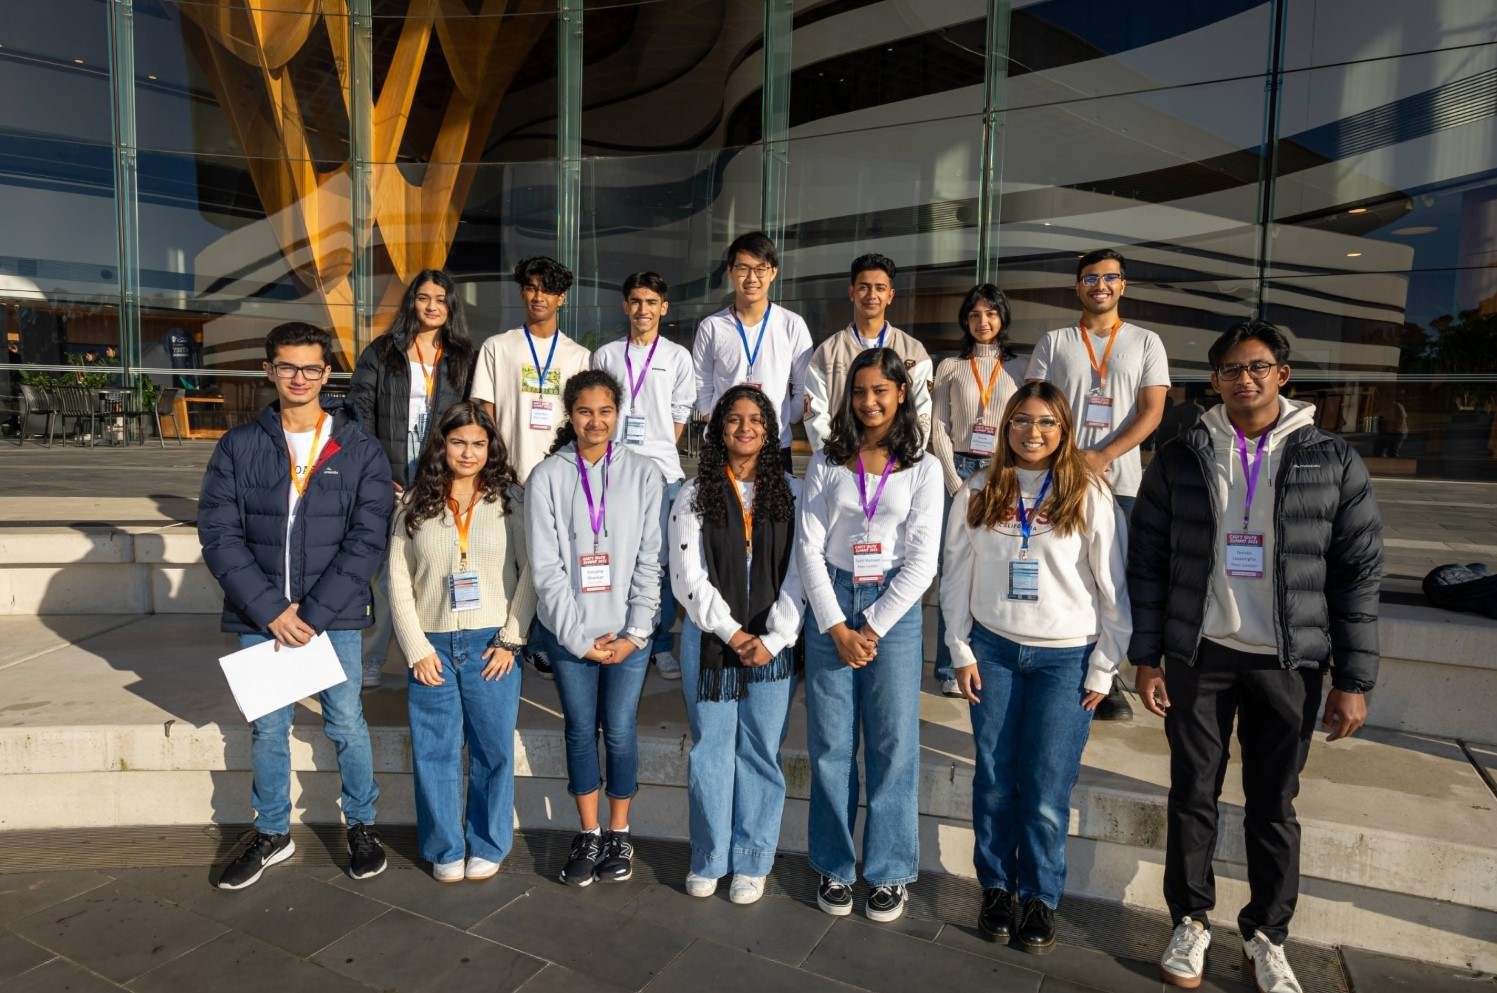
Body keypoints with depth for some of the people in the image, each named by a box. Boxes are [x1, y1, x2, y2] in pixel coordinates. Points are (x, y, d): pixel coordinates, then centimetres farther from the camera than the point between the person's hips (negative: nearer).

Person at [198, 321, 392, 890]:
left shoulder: (360, 452, -2)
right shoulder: (238, 447, 2)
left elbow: (367, 541, -7)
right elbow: (219, 535, -2)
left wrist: (312, 613, -13)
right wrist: (272, 610, -11)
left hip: (334, 615, -1)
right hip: (260, 617, 2)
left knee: (347, 725, 6)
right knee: (268, 730, 13)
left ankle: (361, 826, 26)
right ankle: (272, 834, 32)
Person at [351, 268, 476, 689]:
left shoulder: (462, 359, 10)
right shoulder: (381, 352, 6)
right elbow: (360, 413, 2)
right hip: (388, 483, -1)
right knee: (384, 573, 1)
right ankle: (369, 663, 12)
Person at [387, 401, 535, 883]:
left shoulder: (510, 499, 0)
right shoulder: (415, 503, 4)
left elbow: (531, 571, -3)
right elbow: (399, 580, 3)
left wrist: (511, 639, -8)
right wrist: (417, 648, -4)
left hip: (491, 644, -1)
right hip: (432, 646, 1)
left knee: (494, 749, 7)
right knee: (434, 753, 8)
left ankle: (486, 846, 25)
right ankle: (444, 849, 26)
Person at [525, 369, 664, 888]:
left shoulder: (644, 474, -2)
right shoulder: (547, 477, -3)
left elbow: (651, 560, -3)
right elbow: (546, 567, -5)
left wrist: (635, 632, -9)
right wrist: (578, 637, -9)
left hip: (629, 632, 0)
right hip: (568, 632, 1)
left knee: (620, 730, 7)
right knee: (580, 730, 12)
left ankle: (619, 834, 26)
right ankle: (588, 834, 29)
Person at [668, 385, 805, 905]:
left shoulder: (791, 492, 4)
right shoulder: (695, 495, 2)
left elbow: (798, 573, 0)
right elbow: (689, 576, -3)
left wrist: (773, 639, -9)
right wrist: (733, 634, -10)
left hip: (772, 643, 0)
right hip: (709, 640, 0)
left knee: (761, 752, 6)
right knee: (710, 749, 7)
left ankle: (752, 862, 21)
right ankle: (709, 858, 23)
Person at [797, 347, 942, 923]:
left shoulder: (922, 469, 2)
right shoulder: (827, 462, 4)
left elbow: (922, 562, -3)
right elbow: (808, 548, -1)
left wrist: (872, 628, -9)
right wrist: (836, 627, -9)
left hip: (894, 609, -1)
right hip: (831, 605, 1)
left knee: (894, 743, 4)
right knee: (831, 745, 6)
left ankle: (889, 872, 20)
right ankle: (834, 866, 22)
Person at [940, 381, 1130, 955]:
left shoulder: (1090, 497, -5)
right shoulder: (978, 494, 2)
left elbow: (1114, 588, -2)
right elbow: (956, 577, 5)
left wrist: (1103, 669, -3)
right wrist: (962, 652, 2)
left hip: (1065, 657, -2)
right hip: (993, 650, 2)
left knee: (1046, 789, 2)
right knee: (994, 780, 8)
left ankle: (1040, 898, 21)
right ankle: (997, 887, 26)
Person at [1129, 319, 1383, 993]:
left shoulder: (1332, 460, 0)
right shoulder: (1180, 460, 1)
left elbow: (1359, 574, 0)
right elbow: (1147, 563, 1)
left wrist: (1354, 679, -3)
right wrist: (1147, 657, -2)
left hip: (1289, 662, 0)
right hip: (1198, 658, 0)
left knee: (1274, 805, 11)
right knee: (1193, 796, 9)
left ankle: (1267, 935, 30)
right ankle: (1190, 921, 27)